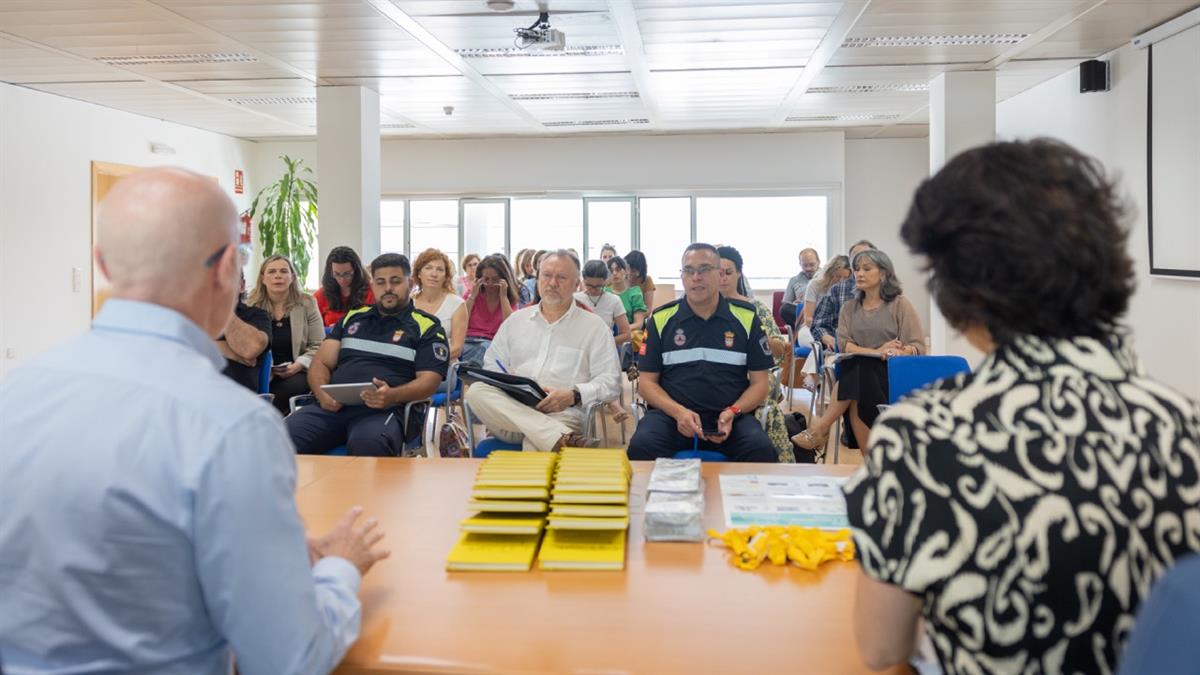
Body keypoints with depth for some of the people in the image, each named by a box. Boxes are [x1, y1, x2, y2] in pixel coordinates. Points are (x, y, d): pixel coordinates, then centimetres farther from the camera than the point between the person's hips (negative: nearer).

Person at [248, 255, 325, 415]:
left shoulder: (307, 303, 6)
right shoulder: (252, 306, 6)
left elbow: (318, 346, 3)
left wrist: (299, 365, -13)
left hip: (297, 373, 1)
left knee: (294, 386, -33)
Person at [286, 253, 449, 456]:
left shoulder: (426, 327, 13)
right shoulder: (352, 318, 26)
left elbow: (429, 380, 2)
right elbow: (321, 363, 21)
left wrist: (392, 396, -19)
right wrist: (322, 394, -2)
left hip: (383, 409, -4)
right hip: (334, 406, 4)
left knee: (368, 445, -40)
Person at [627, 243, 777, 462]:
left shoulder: (746, 318, 7)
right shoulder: (661, 319, 7)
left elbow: (759, 383, 9)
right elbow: (647, 382, 8)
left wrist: (732, 412, -10)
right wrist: (678, 411, -12)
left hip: (729, 417, 0)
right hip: (670, 413, 0)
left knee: (762, 450, -31)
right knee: (641, 446, -32)